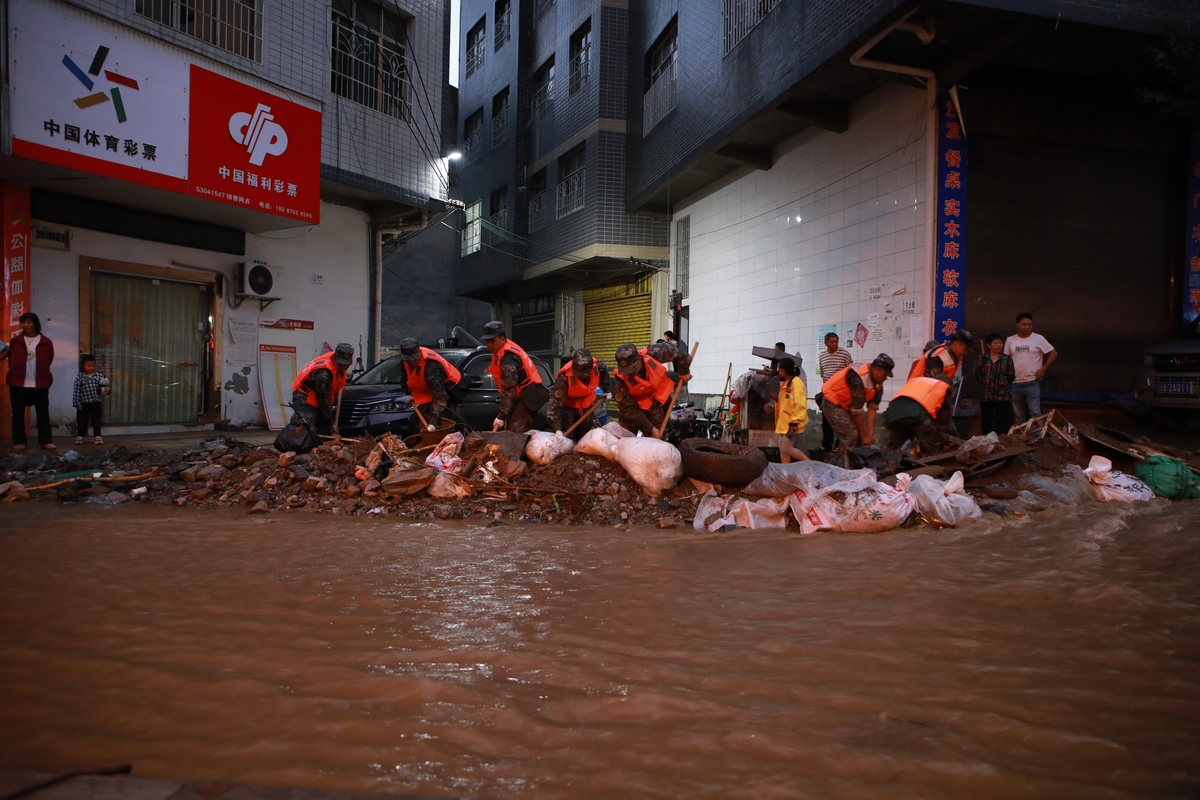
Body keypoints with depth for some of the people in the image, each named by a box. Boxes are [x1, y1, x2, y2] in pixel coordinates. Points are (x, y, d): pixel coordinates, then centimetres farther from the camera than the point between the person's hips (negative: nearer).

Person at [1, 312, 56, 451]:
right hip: (18, 383, 1)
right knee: (18, 413, 4)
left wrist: (41, 374, 0)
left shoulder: (46, 342, 2)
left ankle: (46, 441, 5)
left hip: (40, 383, -1)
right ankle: (19, 442, 10)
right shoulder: (16, 341, 6)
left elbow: (48, 361, 6)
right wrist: (16, 372, -1)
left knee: (43, 413, 1)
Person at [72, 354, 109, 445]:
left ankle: (97, 436, 11)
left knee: (96, 420, 5)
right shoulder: (79, 377, -6)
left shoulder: (98, 376, 0)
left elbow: (103, 385, 4)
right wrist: (77, 403, -9)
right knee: (82, 421, 6)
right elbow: (76, 391, -6)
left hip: (95, 403, 1)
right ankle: (79, 437, 16)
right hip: (83, 404, -1)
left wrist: (105, 390, -20)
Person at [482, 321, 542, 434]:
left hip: (526, 396, -10)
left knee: (516, 433, -18)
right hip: (522, 394, 10)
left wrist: (501, 416, -26)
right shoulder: (505, 349, 7)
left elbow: (508, 389, -27)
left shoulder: (507, 357, -24)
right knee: (510, 431, 10)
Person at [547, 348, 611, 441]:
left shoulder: (597, 367, -26)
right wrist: (557, 429, -44)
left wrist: (607, 391, 12)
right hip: (569, 406, -4)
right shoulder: (564, 378, -36)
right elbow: (556, 402, -38)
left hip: (587, 405, 4)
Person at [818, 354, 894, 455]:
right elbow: (857, 410, -30)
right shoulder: (858, 379, -34)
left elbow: (872, 408, -10)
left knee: (864, 429, 6)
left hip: (847, 403, 9)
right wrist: (865, 435, -24)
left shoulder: (878, 383, -8)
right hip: (832, 402, -9)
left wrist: (870, 433, -17)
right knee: (851, 435, -15)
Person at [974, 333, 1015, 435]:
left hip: (1002, 396, -2)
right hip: (985, 396, 2)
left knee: (1002, 423, 0)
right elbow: (977, 376, 5)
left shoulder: (1007, 359, 3)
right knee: (986, 421, 11)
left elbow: (1011, 377, 1)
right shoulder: (982, 359, 6)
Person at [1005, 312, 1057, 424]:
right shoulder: (1010, 340, 6)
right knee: (1019, 415, 11)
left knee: (1035, 413, -8)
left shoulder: (1038, 338, -3)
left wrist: (1043, 369, -10)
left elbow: (1054, 353, -2)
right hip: (1015, 383, 4)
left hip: (1032, 382, -4)